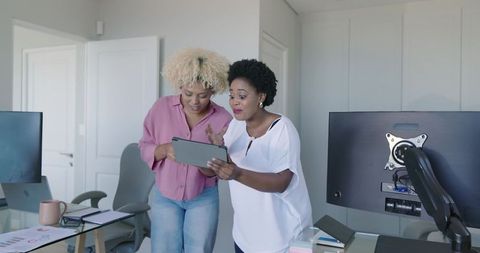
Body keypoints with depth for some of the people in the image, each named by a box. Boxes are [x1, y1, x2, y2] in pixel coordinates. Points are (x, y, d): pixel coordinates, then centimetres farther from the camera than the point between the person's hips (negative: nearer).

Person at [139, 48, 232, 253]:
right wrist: (165, 149, -25)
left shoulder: (223, 119, -12)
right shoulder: (162, 107, -8)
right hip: (164, 196, 1)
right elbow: (144, 147, -4)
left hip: (203, 198, -1)